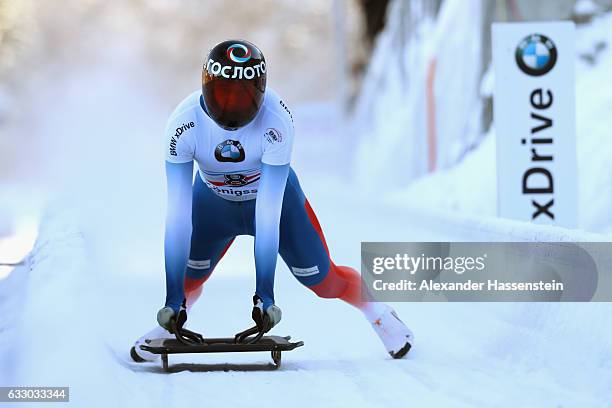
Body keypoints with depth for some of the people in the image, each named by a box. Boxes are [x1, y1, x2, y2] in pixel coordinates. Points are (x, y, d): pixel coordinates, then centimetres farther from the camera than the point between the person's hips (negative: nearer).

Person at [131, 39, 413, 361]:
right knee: (188, 277, -8)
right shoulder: (184, 122, -33)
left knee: (322, 280, 0)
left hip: (276, 194, -1)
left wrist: (265, 291, -37)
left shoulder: (276, 120, -37)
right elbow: (178, 213, -34)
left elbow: (268, 211, -36)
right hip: (213, 199, 1)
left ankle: (376, 309, 30)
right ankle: (170, 325, 25)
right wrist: (173, 296, -38)